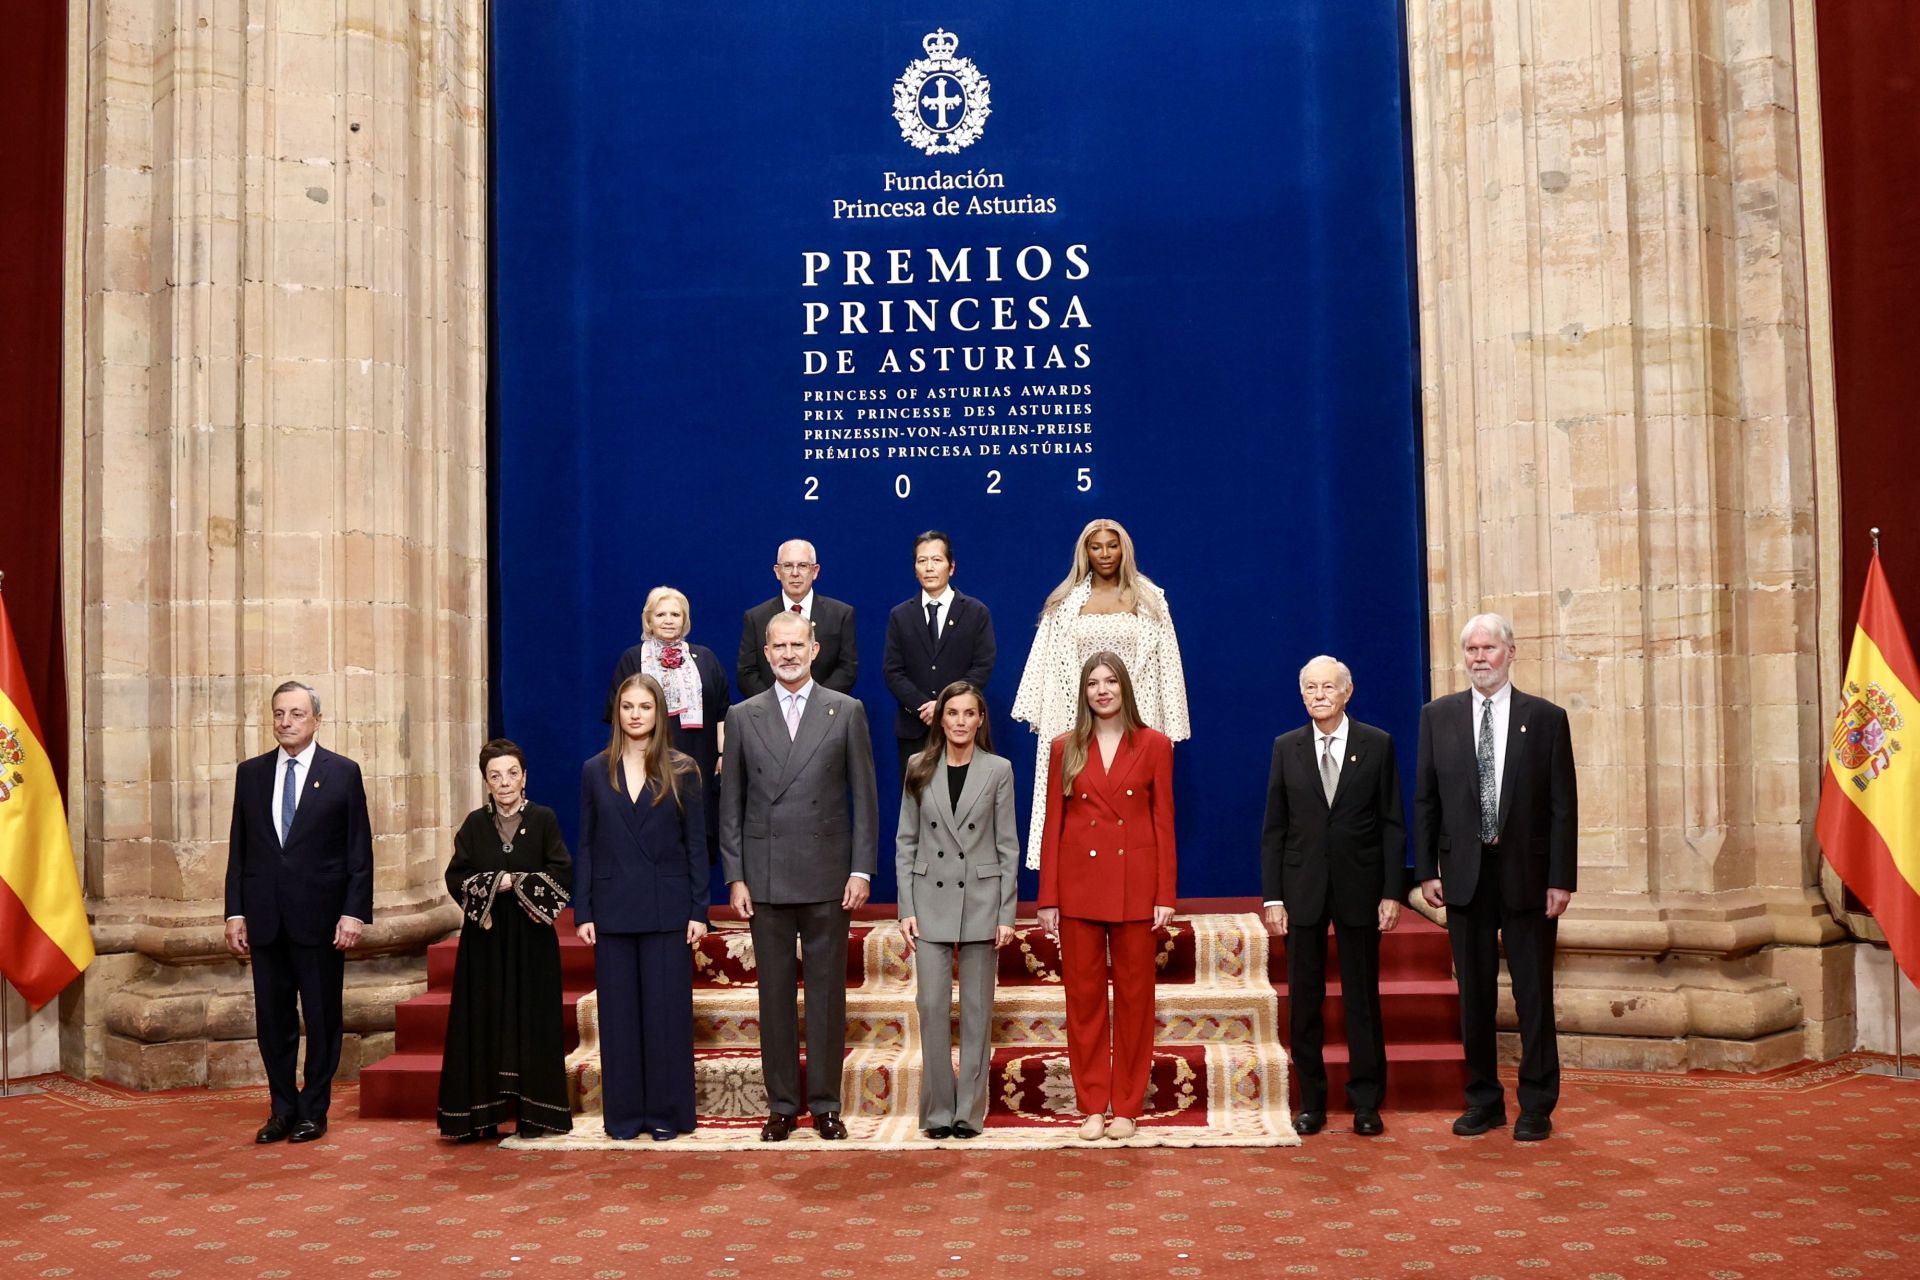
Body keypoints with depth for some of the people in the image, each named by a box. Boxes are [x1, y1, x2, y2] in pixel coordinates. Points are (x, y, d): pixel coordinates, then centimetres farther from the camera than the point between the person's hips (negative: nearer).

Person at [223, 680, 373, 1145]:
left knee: (322, 1018, 5)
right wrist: (234, 912, 3)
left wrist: (355, 913, -9)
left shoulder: (343, 772, -1)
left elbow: (360, 851, -2)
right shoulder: (250, 773, 9)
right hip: (265, 917, 3)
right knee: (273, 1019, 8)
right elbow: (238, 848, 9)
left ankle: (313, 1111, 17)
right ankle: (282, 1109, 20)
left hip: (320, 917, -3)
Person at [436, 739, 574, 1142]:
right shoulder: (475, 824, 6)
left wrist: (517, 882, -14)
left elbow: (563, 874, -6)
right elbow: (455, 877, 0)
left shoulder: (544, 819, 1)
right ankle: (481, 1114, 8)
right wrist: (492, 884, -14)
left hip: (531, 940, -1)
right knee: (483, 1023, 2)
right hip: (484, 939, 1)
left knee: (531, 1021, 1)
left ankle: (532, 1113, 8)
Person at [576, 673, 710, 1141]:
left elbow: (696, 844, 2)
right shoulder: (595, 772, 6)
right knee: (618, 1011, 5)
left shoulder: (681, 771, 2)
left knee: (667, 1009, 1)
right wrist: (582, 913, 1)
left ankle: (667, 1113, 11)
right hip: (613, 909, 2)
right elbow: (585, 846, 7)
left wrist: (698, 911, -4)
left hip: (667, 909, -1)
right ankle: (624, 1114, 14)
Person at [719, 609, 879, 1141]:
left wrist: (861, 869, -4)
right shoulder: (743, 716, 6)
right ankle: (782, 1103, 17)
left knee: (827, 992, 5)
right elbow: (731, 803, 7)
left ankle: (825, 1103, 15)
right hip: (765, 877, 1)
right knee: (774, 993, 7)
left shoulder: (846, 712, 3)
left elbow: (864, 796, 2)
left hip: (826, 876, -1)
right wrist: (735, 876, 0)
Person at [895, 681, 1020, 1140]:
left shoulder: (998, 770, 0)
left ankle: (970, 1110, 15)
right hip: (931, 899, 1)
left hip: (981, 899, -1)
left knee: (976, 1009, 5)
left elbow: (1008, 846, 1)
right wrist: (906, 908, -2)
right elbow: (905, 842, 5)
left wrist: (1006, 913, -4)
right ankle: (937, 1110, 11)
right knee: (933, 1006, -1)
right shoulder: (919, 768, 4)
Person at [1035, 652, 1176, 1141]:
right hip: (1079, 884, 1)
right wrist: (1048, 897, 0)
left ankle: (1127, 1105, 16)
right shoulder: (1066, 748, 5)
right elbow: (1053, 825, 4)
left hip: (1135, 885, -1)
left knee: (1134, 995, 5)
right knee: (1084, 995, 6)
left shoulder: (1154, 745, 2)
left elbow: (1164, 823, 1)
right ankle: (1092, 1105, 16)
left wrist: (1165, 895, -5)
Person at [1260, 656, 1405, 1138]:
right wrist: (1273, 896, -2)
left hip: (1360, 889, -1)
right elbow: (1273, 829, 4)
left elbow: (1392, 824, 0)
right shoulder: (1286, 747, 4)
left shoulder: (1378, 744, 1)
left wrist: (1392, 893, -6)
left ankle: (1366, 1103, 16)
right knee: (1304, 999, 6)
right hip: (1303, 890, 1)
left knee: (1362, 998, 6)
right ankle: (1311, 1102, 17)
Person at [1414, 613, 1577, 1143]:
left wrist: (1561, 879, -7)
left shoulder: (1546, 718, 0)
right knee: (1474, 993, 9)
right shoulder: (1438, 716, 5)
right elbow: (1425, 800, 6)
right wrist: (1426, 870, 0)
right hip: (1464, 874, 2)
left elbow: (1563, 805, -1)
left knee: (1534, 993, 5)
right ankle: (1483, 1099, 22)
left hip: (1528, 874, -2)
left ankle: (1536, 1107, 17)